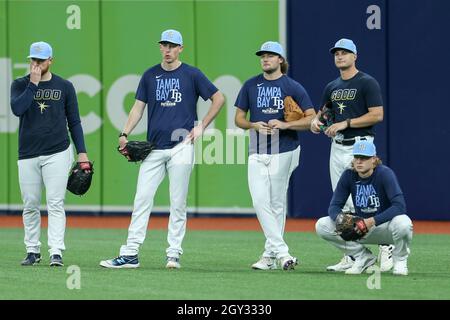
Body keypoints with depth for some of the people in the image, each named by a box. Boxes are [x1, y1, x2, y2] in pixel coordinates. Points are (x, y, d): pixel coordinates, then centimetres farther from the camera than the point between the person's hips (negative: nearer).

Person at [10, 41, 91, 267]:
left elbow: (74, 121, 8)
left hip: (57, 154, -2)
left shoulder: (64, 87, 6)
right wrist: (34, 84, -13)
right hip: (28, 155, 2)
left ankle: (56, 252, -13)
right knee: (30, 205, 5)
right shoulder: (20, 85, 7)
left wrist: (82, 152, 1)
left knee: (55, 204, -9)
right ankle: (32, 251, 15)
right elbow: (17, 109, -13)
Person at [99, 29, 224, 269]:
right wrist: (125, 134, -3)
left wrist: (201, 127, -1)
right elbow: (138, 107, 10)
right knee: (142, 199, -2)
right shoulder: (150, 76, 11)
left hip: (181, 147, -3)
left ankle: (174, 254, 6)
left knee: (178, 202, 0)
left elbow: (219, 99, 6)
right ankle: (130, 254, -3)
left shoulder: (192, 75, 2)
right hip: (154, 148, 3)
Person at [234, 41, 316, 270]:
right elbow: (239, 118, 14)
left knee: (277, 203, 1)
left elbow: (312, 119, -3)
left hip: (283, 151, -3)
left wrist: (284, 125, -16)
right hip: (257, 152, 3)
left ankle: (270, 255, 9)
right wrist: (254, 125, -8)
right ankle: (281, 252, -9)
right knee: (260, 202, -9)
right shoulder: (251, 85, 10)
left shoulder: (293, 87, -1)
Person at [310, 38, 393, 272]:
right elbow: (323, 111, 27)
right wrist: (316, 120, 3)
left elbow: (377, 115, -13)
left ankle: (386, 246, 1)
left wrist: (345, 123, -16)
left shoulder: (367, 83, -6)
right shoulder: (332, 87, 16)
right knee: (342, 204, 5)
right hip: (337, 148, 7)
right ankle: (351, 257, 9)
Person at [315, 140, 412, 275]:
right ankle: (364, 258, 1)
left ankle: (400, 261, -6)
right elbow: (334, 206, -5)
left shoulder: (385, 173, -20)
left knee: (402, 223, -40)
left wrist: (373, 221, -37)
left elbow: (400, 206, -30)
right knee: (322, 225, -14)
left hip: (384, 226, -5)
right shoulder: (349, 175, -6)